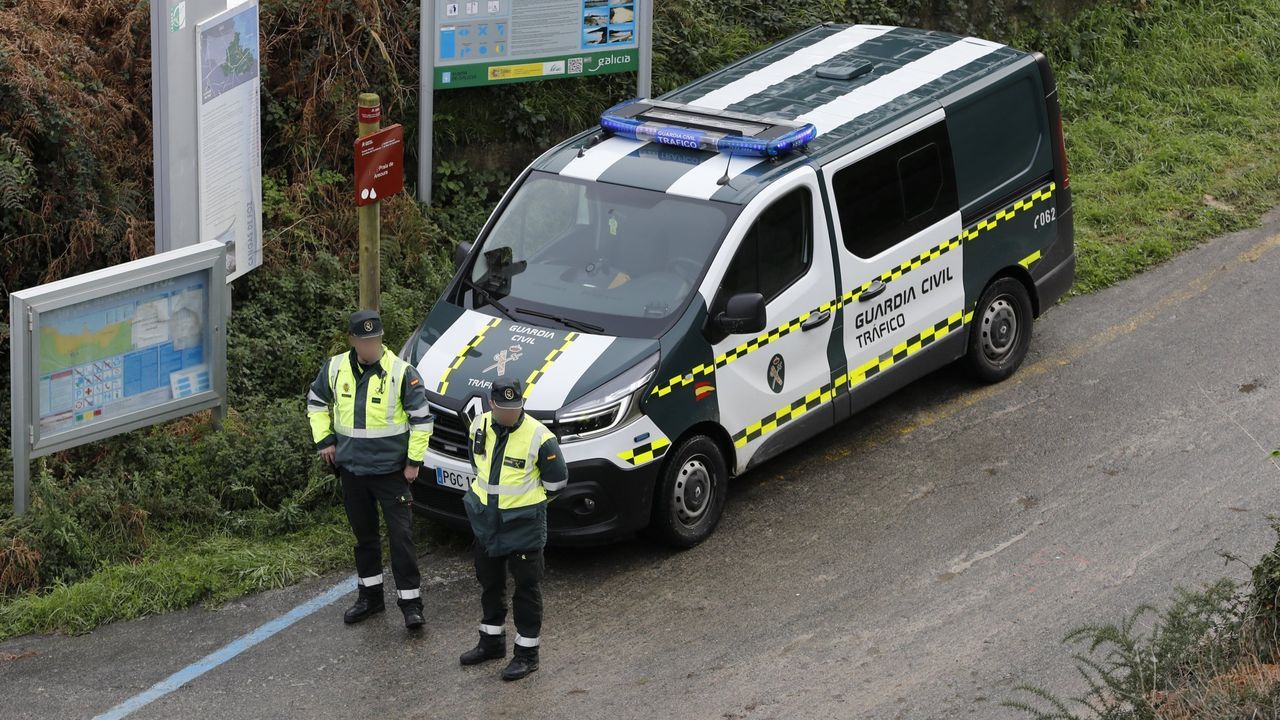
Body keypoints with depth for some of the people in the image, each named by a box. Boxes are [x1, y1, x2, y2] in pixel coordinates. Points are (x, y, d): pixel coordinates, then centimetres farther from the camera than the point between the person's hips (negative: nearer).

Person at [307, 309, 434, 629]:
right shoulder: (335, 369, -1)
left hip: (391, 469, -4)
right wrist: (324, 441, 7)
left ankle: (411, 603, 1)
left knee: (401, 536, -5)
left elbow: (421, 419, -7)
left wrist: (414, 461, -9)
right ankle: (370, 596, 29)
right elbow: (316, 403, 16)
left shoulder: (401, 372, -12)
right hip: (351, 468, 4)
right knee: (364, 535, 16)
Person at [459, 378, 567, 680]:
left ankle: (527, 652, 13)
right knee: (490, 584, 19)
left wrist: (529, 500, 4)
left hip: (524, 528, -6)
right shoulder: (480, 427, -4)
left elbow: (557, 480, -8)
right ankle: (492, 641, 36)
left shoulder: (538, 437, -20)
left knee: (527, 588, 4)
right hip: (486, 523, 6)